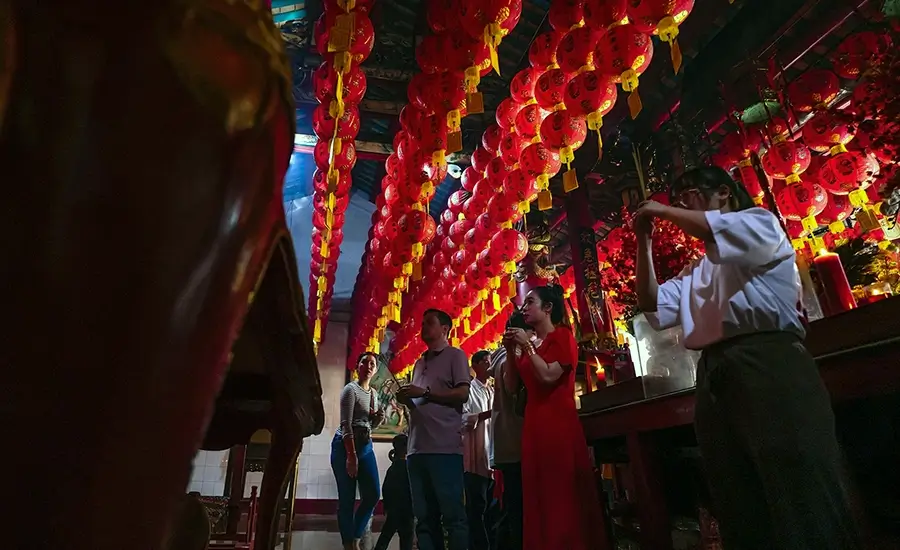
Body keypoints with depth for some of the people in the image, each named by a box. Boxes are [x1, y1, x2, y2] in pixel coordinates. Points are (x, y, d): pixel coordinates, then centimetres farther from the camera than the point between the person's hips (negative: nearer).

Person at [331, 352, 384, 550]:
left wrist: (378, 417, 0)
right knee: (347, 499, -3)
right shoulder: (351, 389, -8)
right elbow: (346, 424, -16)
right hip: (345, 446, -7)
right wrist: (351, 455, -22)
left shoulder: (373, 393, 14)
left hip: (366, 446, 7)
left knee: (372, 495, 3)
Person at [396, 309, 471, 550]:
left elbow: (463, 394, -8)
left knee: (452, 514, -3)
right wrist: (406, 399, 7)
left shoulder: (455, 355, 4)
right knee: (424, 517, 9)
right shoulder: (419, 363, 24)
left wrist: (426, 392, -12)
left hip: (445, 448, -7)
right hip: (417, 448, 7)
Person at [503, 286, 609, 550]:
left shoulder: (562, 335, -1)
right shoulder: (529, 345, 16)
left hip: (559, 421, -7)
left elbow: (549, 376, -16)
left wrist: (527, 346, -10)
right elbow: (511, 386, 10)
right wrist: (511, 350, 1)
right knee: (538, 495, 9)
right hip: (533, 424, 7)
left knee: (564, 492, -3)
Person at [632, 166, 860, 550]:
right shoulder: (695, 271, 28)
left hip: (768, 364, -7)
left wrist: (663, 211, 0)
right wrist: (644, 241, 15)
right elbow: (652, 306, 17)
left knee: (802, 499, -5)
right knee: (739, 509, 10)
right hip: (714, 379, 7)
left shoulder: (760, 222, 10)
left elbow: (716, 229, -14)